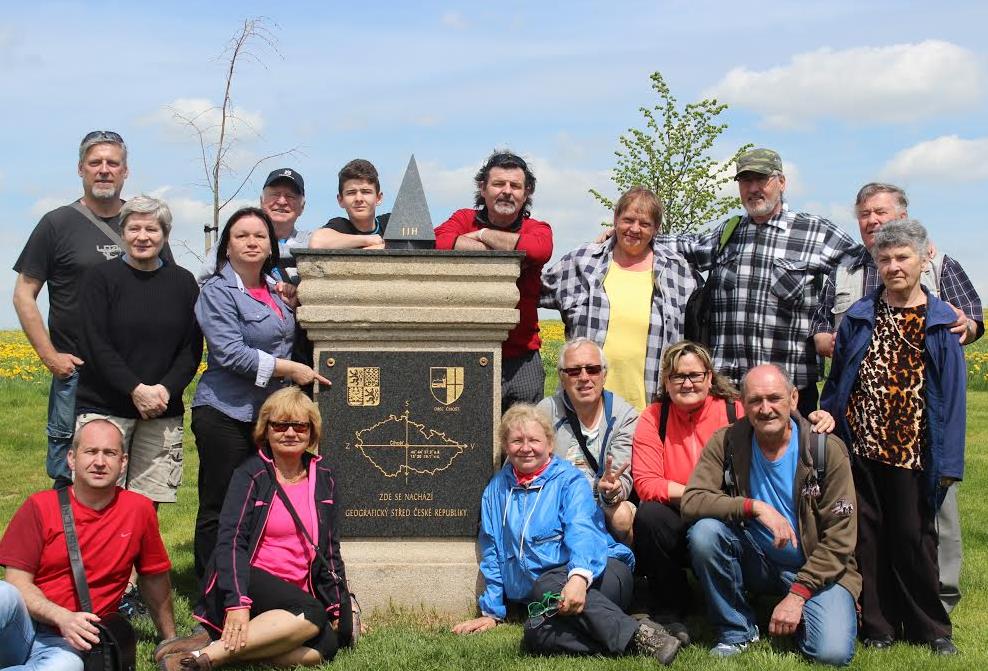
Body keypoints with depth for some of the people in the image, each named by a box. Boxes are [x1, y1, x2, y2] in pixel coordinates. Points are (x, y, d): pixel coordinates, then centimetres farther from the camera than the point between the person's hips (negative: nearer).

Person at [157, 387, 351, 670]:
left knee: (327, 645, -26)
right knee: (311, 615, -33)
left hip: (294, 594, 5)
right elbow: (231, 541, -13)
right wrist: (237, 603, -27)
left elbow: (330, 548, 17)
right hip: (247, 582, -5)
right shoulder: (251, 475, -2)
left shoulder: (323, 478, 11)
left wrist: (338, 606, 9)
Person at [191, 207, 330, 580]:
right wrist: (292, 370, -13)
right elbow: (231, 353, -17)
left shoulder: (275, 292, 16)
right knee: (219, 510, -1)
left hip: (267, 413, 7)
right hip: (225, 413, -7)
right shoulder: (218, 292, -6)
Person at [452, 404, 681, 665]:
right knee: (535, 634, -33)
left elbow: (582, 532, -15)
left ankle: (639, 635, -39)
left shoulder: (569, 480, 4)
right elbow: (492, 555, 21)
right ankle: (635, 644, -36)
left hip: (601, 570, -3)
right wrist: (491, 612, 13)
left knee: (548, 585, -38)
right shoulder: (496, 490, 18)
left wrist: (579, 576, -34)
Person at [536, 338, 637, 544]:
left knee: (622, 515, -32)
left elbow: (622, 479, -11)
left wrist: (611, 491, -36)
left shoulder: (624, 416, -1)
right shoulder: (547, 411, 0)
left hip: (603, 505, 0)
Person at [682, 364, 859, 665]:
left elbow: (839, 538, -12)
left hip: (816, 567, -2)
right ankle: (736, 630, -6)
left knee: (832, 653, -25)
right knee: (705, 532, -27)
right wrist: (755, 507, -30)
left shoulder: (827, 450, -13)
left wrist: (797, 594, -18)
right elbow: (691, 501, -18)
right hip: (755, 560, 2)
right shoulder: (726, 442, -9)